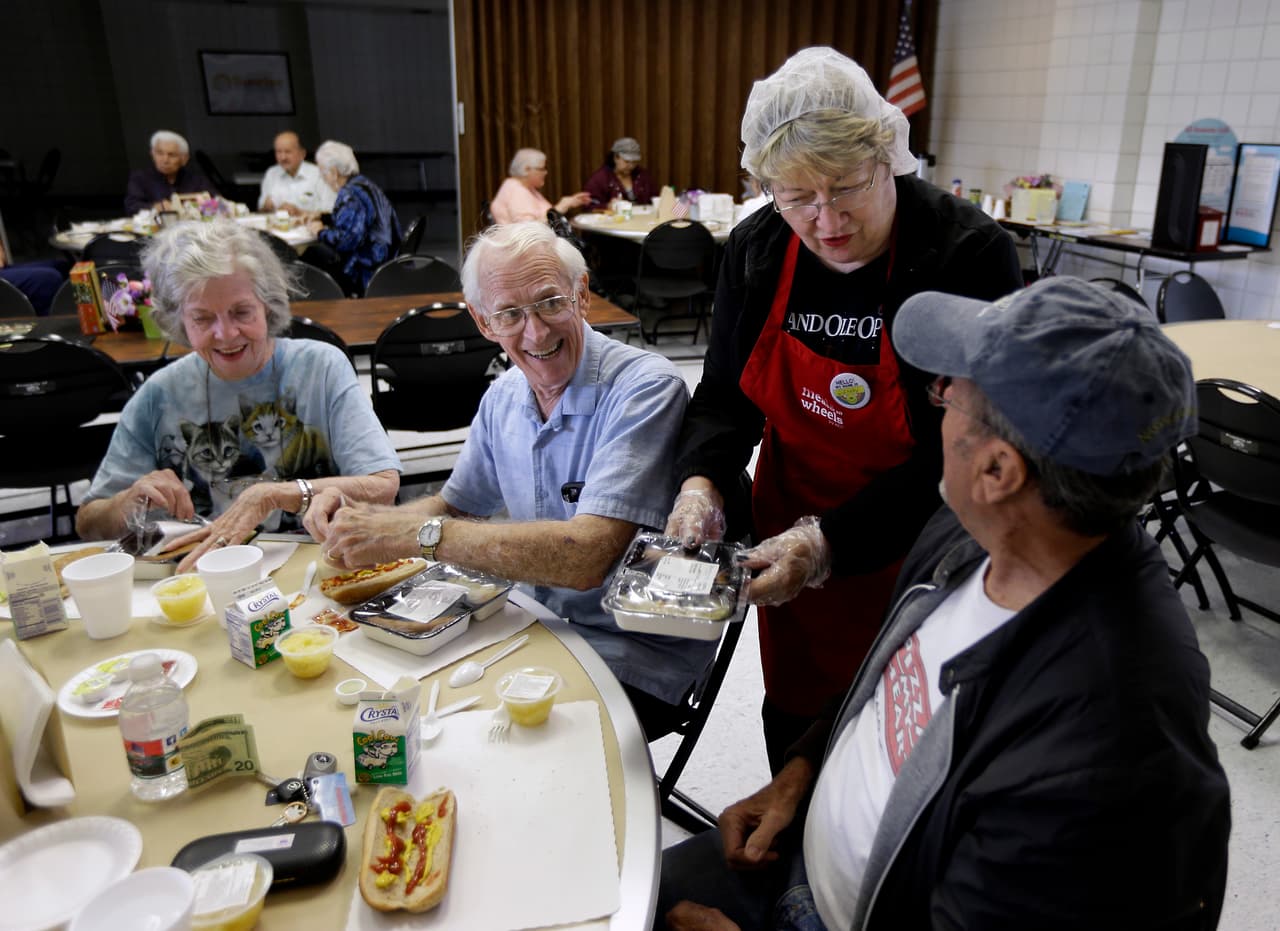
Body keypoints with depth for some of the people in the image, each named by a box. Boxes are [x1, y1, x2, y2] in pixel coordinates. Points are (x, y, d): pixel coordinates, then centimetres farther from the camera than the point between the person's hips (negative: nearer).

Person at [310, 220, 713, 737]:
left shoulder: (645, 388, -21)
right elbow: (456, 504, 16)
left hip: (636, 653, -6)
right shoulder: (504, 396, 3)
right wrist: (359, 518, -5)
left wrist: (416, 533, -28)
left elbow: (585, 557, -31)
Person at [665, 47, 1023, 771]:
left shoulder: (972, 256, -22)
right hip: (790, 532, 4)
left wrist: (832, 541, -30)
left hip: (914, 550, -4)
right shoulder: (757, 249, -6)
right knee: (793, 719, 22)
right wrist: (702, 479, -19)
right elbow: (726, 395, 2)